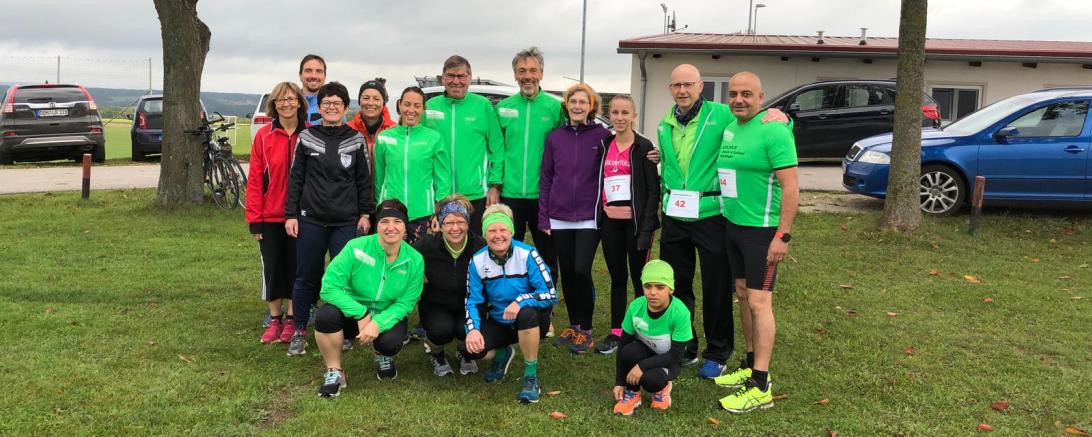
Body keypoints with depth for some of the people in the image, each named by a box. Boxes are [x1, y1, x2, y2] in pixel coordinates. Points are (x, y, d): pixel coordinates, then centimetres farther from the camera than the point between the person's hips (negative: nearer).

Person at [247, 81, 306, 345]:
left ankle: (292, 320, 19)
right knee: (272, 267, 8)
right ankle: (275, 320, 21)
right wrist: (254, 219, -4)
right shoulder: (264, 136, -1)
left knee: (295, 267, 7)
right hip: (270, 217, 1)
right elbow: (255, 179, -1)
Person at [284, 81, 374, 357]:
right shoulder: (306, 138, 4)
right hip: (311, 220, 0)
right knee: (306, 277, 6)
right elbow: (296, 178, 5)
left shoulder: (356, 140, 4)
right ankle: (299, 332, 18)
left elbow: (364, 180, 6)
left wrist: (365, 214, 1)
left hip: (347, 222, 0)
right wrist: (291, 215, 0)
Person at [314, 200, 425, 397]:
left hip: (387, 317, 1)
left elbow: (405, 303, -11)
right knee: (326, 315, -33)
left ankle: (383, 357, 12)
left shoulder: (415, 260, -12)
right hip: (352, 313, -1)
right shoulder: (356, 247, -19)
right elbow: (329, 287, -22)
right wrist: (361, 314, -29)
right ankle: (334, 372, -7)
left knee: (391, 342, -32)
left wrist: (378, 323, -29)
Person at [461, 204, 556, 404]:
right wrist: (472, 329, -21)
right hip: (498, 323, 3)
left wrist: (520, 301, -35)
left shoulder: (527, 255, -18)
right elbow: (473, 301, -2)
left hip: (531, 323, -3)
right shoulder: (478, 261, -8)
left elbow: (550, 294, -19)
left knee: (526, 313, -39)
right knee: (471, 349, -23)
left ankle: (531, 377, -17)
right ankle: (502, 354, 17)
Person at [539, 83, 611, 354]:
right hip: (559, 219, 3)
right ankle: (573, 325, 24)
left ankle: (585, 329, 6)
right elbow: (545, 179, 8)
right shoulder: (555, 138, 7)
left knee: (581, 272, -9)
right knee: (567, 273, 9)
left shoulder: (602, 136, -2)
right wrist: (544, 218, 4)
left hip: (589, 218, -3)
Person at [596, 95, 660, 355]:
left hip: (635, 221, -5)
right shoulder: (604, 146, 11)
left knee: (639, 279, 1)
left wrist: (647, 227, -13)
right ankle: (616, 332, 18)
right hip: (610, 221, 5)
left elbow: (653, 189, -6)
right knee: (617, 278, 11)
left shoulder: (643, 147, -3)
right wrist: (599, 212, 8)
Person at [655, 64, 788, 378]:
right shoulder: (665, 126, 9)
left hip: (710, 214, -5)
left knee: (716, 289, 5)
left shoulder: (722, 115, -8)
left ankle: (717, 354, 21)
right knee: (675, 286, 13)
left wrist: (779, 116, -24)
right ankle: (683, 348, 30)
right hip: (675, 216, 5)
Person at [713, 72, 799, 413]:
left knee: (759, 301, -7)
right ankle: (751, 366, 26)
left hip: (761, 230, -8)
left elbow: (791, 186, -19)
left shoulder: (773, 130, -15)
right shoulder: (729, 129, 10)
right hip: (733, 225, 8)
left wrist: (782, 235, -22)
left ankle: (760, 387, -2)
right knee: (743, 295, 14)